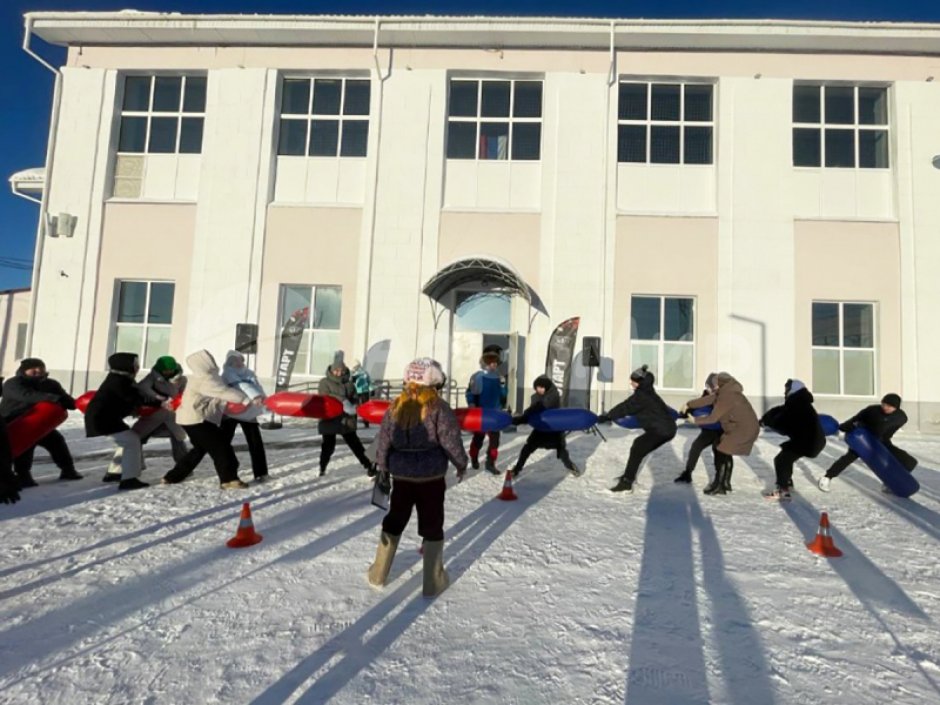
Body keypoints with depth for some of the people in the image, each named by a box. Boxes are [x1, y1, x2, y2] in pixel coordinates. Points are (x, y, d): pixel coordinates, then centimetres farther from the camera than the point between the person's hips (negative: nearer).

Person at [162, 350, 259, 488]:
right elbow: (225, 392, -26)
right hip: (196, 420, -11)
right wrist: (248, 400, -27)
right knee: (220, 446, -11)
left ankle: (173, 476, 28)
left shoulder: (199, 378, 15)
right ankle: (229, 479, -12)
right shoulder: (205, 380, -19)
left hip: (191, 419, 11)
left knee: (200, 448, 21)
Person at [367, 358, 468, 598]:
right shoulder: (439, 408, -14)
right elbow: (451, 441, -12)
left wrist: (383, 467, 19)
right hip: (431, 477, -3)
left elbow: (384, 441, 4)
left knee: (394, 521, 19)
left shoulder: (396, 407, -1)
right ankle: (433, 582, 17)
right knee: (432, 527, 9)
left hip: (401, 476, 4)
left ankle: (378, 573, 29)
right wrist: (461, 464, 5)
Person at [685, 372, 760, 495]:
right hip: (747, 428, 10)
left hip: (743, 429, -10)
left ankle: (718, 486, 1)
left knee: (721, 453, -5)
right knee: (726, 454, 18)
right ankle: (726, 483, 27)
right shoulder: (728, 392, 9)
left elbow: (712, 418, -14)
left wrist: (695, 420, -1)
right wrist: (689, 405, 16)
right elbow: (707, 400, 15)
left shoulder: (726, 397, -20)